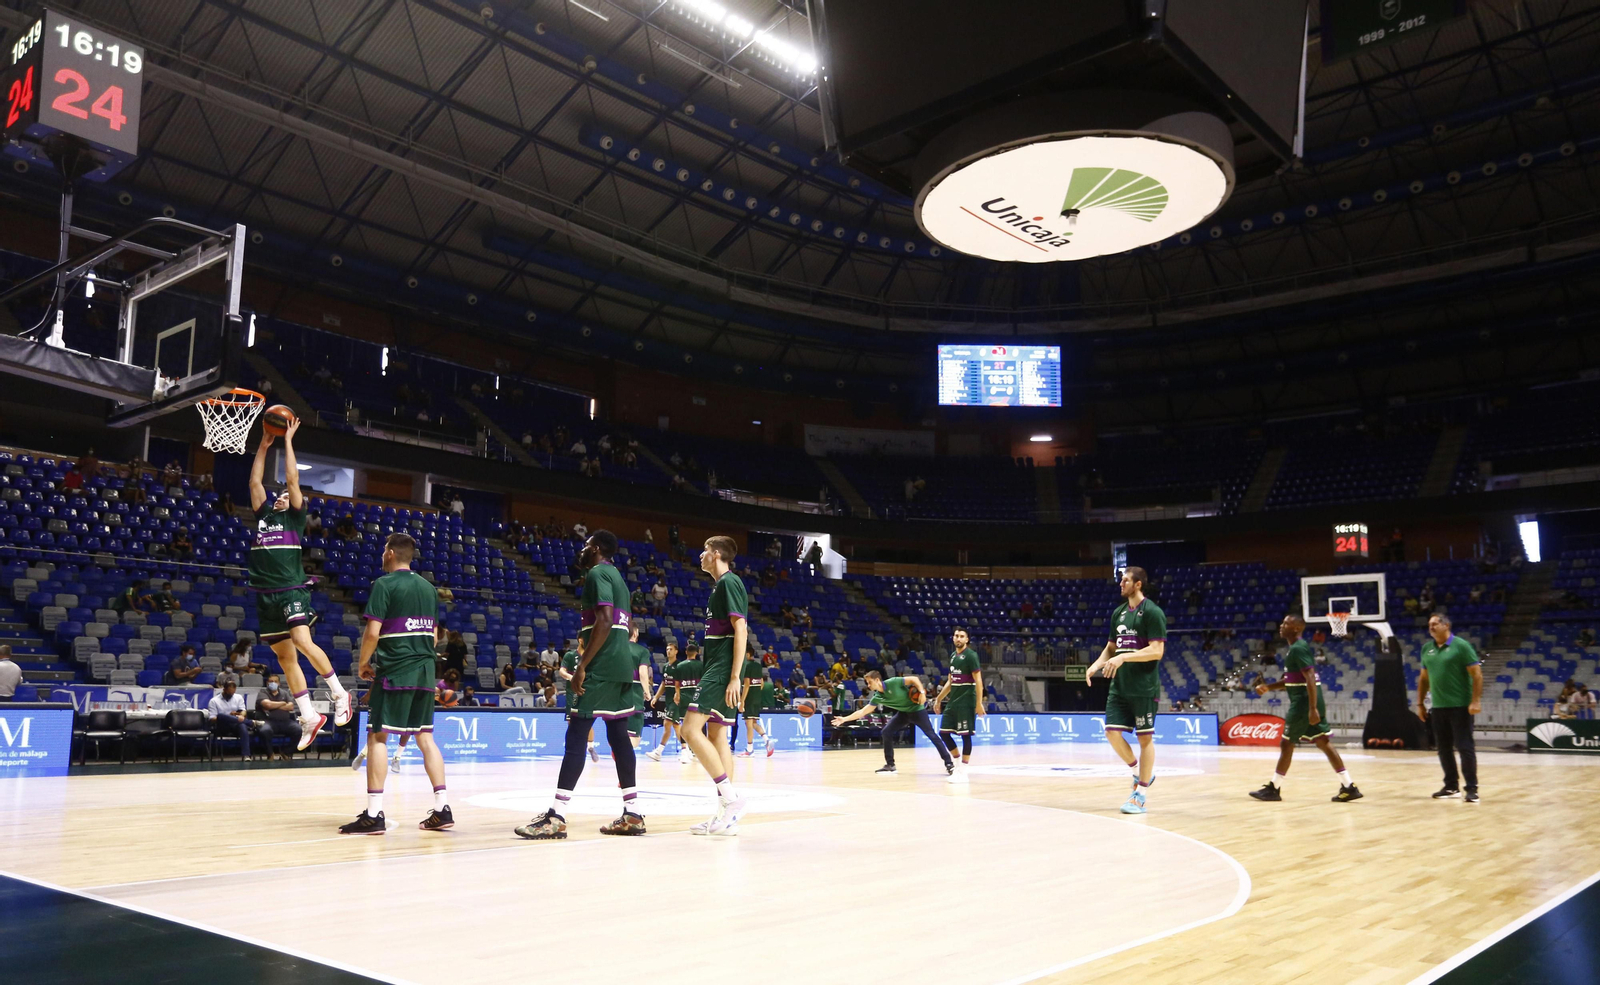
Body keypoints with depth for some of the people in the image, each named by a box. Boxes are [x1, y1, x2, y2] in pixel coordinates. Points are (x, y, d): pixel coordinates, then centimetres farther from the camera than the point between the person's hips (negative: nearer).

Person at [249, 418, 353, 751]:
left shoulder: (295, 516, 5)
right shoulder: (263, 515, 18)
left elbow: (293, 478, -2)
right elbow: (254, 481, 16)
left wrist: (288, 441, 4)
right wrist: (264, 445, 16)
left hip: (292, 590, -6)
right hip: (266, 595, 6)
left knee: (302, 640, -25)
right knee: (284, 656, 6)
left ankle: (339, 693, -10)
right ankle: (309, 718, 12)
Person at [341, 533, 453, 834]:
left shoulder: (385, 584, -6)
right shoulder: (428, 587, 14)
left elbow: (373, 631, -14)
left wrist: (363, 663, 1)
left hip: (394, 671, -6)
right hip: (424, 671, 6)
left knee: (377, 736, -1)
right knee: (425, 736, 10)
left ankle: (374, 814, -4)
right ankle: (442, 809, 8)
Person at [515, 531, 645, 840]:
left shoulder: (596, 573, -7)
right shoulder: (617, 577, 21)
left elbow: (604, 622, -19)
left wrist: (581, 667, -19)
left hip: (601, 666, -9)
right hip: (622, 666, 9)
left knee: (576, 737, -8)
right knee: (619, 736, 9)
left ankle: (555, 817, -9)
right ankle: (632, 814, 10)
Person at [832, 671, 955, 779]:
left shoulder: (893, 682, -23)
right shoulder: (877, 697, -5)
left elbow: (914, 679, -19)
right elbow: (862, 712, -3)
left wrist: (922, 692, -30)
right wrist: (844, 719, -7)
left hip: (917, 709, -7)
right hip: (903, 712, 7)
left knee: (931, 735, -13)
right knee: (886, 732, -3)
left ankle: (949, 764, -11)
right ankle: (890, 765, 6)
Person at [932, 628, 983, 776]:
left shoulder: (971, 655, -9)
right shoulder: (953, 656, 14)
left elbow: (978, 681, -13)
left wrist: (979, 703, -19)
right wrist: (939, 699, 21)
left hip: (966, 702, -8)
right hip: (953, 701, 8)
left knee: (965, 735, -5)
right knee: (943, 732, 8)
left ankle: (963, 771, 0)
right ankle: (958, 762, 21)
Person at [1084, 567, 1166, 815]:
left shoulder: (1152, 613, -10)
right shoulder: (1118, 613, 13)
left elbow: (1157, 651, -17)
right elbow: (1111, 647, 20)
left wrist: (1123, 657, -24)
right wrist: (1097, 664, 2)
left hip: (1144, 687, -7)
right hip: (1120, 686, 7)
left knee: (1145, 737, 1)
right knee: (1112, 732, 1)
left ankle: (1141, 794, 8)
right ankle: (1139, 772, 23)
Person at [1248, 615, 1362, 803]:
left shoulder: (1298, 649, -16)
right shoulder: (1297, 648, 16)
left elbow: (1311, 679, -23)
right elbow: (1292, 680, 25)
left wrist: (1312, 708, -27)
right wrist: (1268, 687, 15)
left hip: (1304, 704, -10)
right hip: (1309, 703, 10)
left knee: (1286, 744, 0)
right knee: (1323, 742, 8)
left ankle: (1273, 789, 8)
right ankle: (1349, 787, 6)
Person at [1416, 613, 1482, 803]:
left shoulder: (1461, 646, -7)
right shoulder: (1427, 648, 10)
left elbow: (1477, 674, -10)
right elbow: (1423, 678, 18)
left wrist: (1476, 701, -18)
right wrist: (1420, 704, 15)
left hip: (1460, 706, -6)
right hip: (1438, 707, 6)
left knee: (1465, 747, -5)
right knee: (1444, 749, 10)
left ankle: (1472, 789, 2)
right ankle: (1451, 787, 21)